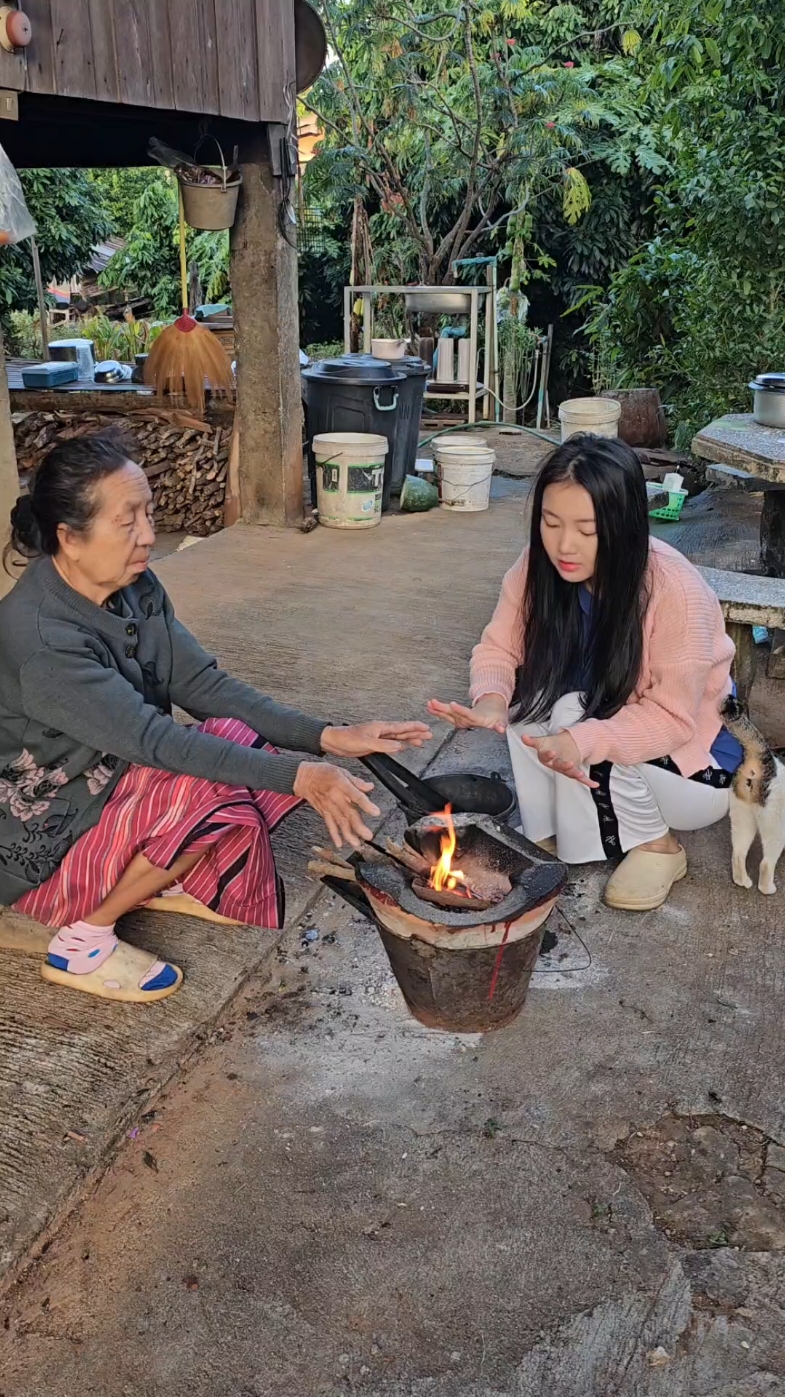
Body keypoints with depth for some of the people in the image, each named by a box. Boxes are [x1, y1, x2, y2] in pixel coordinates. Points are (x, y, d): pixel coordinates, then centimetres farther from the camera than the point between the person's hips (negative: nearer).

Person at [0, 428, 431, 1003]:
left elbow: (202, 685, -7)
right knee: (212, 791, -26)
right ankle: (81, 943, -9)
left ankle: (161, 882, 9)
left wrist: (328, 737, -17)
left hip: (104, 785, 7)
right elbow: (151, 737, -32)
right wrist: (297, 777, -35)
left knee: (236, 740, -10)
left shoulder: (134, 588, -6)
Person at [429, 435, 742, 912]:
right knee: (530, 694, -23)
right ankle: (549, 832, -4)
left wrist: (583, 740, -44)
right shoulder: (539, 567, -17)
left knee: (575, 717, -30)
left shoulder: (676, 591, -31)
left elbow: (673, 718, -27)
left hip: (691, 764, -4)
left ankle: (657, 846, -6)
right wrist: (490, 699, -33)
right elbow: (500, 648, -9)